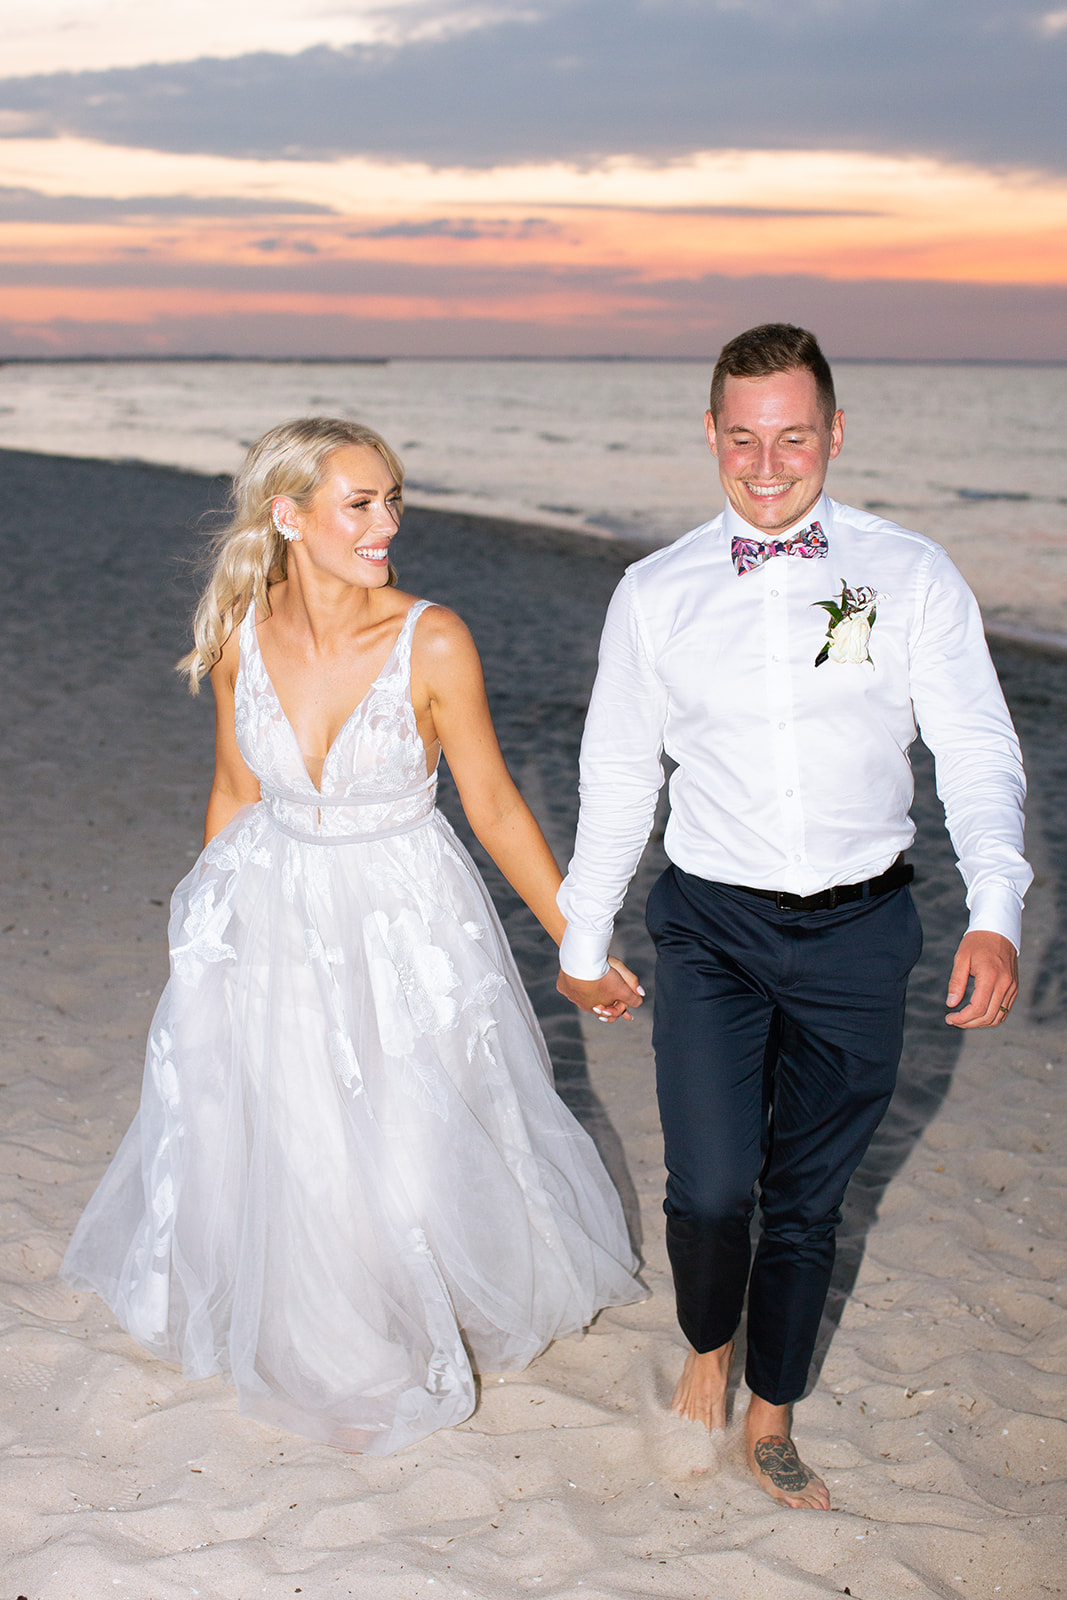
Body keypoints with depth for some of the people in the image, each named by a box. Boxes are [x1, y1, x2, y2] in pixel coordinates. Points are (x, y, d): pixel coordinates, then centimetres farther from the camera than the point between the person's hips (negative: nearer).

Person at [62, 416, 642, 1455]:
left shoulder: (432, 642, -18)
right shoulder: (239, 636, -9)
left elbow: (493, 805, -10)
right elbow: (236, 793, 5)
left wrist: (578, 940, -8)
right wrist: (211, 928, 15)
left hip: (405, 927, -2)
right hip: (271, 920, 3)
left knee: (410, 1146, 9)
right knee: (277, 1147, 15)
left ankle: (395, 1352, 40)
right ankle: (310, 1343, 45)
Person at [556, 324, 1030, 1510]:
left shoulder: (911, 577, -2)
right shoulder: (656, 594, 1)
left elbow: (977, 752, -3)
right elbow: (617, 775, 9)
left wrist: (994, 914, -18)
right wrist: (583, 938, 14)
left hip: (859, 926, 1)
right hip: (713, 924, 0)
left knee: (809, 1195, 11)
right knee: (712, 1187, -10)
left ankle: (771, 1419, 33)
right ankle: (706, 1345, 25)